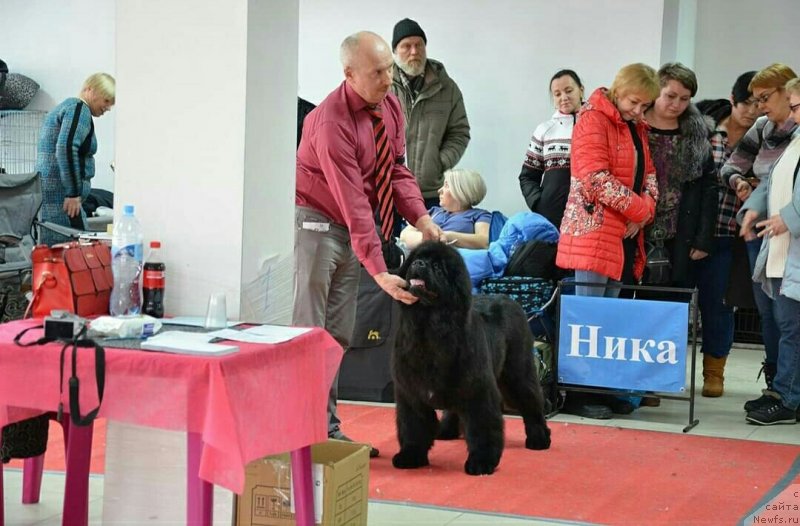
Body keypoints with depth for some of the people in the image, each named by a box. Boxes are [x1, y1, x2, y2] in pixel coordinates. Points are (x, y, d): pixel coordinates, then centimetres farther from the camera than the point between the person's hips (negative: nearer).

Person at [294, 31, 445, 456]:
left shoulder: (390, 105, -2)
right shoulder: (332, 122, -27)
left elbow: (396, 167, 5)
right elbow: (354, 203, -31)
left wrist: (421, 218, -11)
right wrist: (379, 272, -34)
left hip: (351, 228, 8)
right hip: (316, 222, -8)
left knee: (339, 334, 10)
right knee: (307, 331, -8)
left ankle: (327, 428, 16)